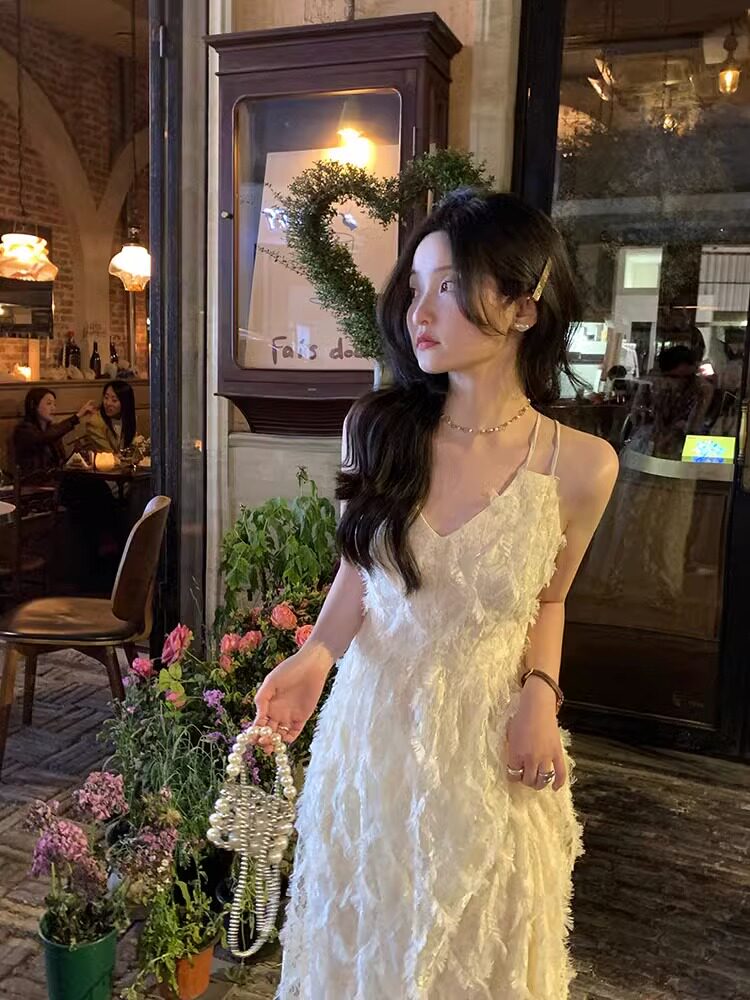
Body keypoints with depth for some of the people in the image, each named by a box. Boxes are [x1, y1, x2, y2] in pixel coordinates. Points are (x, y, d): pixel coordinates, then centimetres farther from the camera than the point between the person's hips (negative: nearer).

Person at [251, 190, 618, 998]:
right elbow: (359, 570, 3)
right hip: (371, 729, 2)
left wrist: (540, 693, -12)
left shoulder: (582, 466, -14)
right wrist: (319, 653, -13)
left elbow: (546, 601, 4)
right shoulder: (376, 427, -11)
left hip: (488, 749, -1)